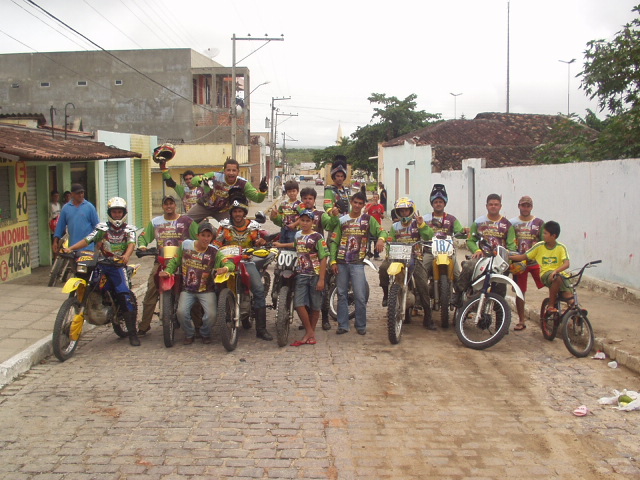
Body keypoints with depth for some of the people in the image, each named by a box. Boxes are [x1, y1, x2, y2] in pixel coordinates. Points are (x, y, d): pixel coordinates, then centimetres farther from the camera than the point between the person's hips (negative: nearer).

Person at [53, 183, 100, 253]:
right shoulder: (66, 208, 9)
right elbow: (60, 225, 12)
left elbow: (96, 224, 3)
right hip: (73, 247, 2)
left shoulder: (89, 207, 2)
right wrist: (55, 241, 9)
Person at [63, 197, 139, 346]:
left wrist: (126, 255, -30)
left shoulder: (129, 229, 12)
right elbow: (87, 240, 3)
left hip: (118, 265, -2)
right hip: (101, 263, 3)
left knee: (126, 297, -16)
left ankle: (132, 332, -11)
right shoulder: (102, 227, 14)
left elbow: (131, 243, -8)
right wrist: (70, 248, -13)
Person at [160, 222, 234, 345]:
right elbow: (175, 261, 11)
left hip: (206, 290, -1)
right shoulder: (186, 245, 1)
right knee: (181, 312, -22)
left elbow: (230, 263, -11)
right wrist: (168, 271, -7)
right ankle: (189, 334, 10)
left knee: (211, 314, -20)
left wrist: (225, 268, -35)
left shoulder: (214, 252, -3)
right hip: (187, 289, 1)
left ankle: (205, 334, 15)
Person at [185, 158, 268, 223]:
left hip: (223, 210, 1)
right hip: (204, 205, -1)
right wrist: (201, 180, -54)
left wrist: (262, 190, -44)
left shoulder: (242, 184, -23)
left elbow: (257, 198, -22)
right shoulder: (214, 176, -30)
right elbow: (193, 180, -30)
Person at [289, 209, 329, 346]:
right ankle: (309, 333, 4)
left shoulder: (317, 237, -7)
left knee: (314, 307, 5)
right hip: (301, 275, 4)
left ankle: (311, 333, 19)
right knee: (299, 304, -8)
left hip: (315, 275, -4)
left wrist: (321, 279, -13)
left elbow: (323, 258, -9)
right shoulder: (297, 235, 9)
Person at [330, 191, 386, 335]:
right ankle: (343, 324, 13)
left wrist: (381, 239, -25)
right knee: (341, 294, 6)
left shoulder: (368, 219, 6)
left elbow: (381, 231, 0)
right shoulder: (342, 220, 10)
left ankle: (361, 325, 6)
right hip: (341, 262, 2)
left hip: (357, 263, -2)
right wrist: (333, 261, 0)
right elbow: (334, 241, 9)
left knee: (360, 296, -6)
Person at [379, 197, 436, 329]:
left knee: (423, 285, -14)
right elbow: (390, 242, 11)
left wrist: (422, 225, -19)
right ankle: (386, 294, -9)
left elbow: (428, 237, -7)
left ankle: (428, 318, -6)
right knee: (383, 268, -30)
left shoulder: (418, 224, 9)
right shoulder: (395, 226, 19)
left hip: (415, 257, -2)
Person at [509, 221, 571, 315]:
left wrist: (556, 271, -31)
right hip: (546, 274, -1)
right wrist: (507, 257, -1)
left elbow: (567, 263, -14)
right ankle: (551, 306, -23)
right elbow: (523, 257, 8)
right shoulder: (539, 246, 3)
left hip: (559, 273, 1)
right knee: (557, 278, -36)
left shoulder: (561, 248, -1)